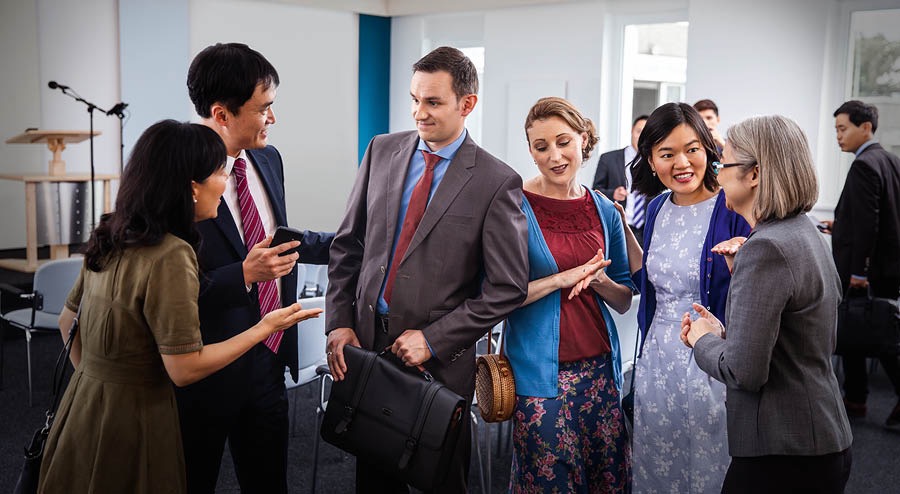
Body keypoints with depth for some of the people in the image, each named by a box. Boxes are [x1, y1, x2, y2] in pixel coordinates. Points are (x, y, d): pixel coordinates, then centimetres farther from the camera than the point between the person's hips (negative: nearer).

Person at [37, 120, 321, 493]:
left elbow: (67, 321, 12)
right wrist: (265, 327, -13)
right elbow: (185, 369, -21)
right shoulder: (170, 257, -24)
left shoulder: (109, 240, 1)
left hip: (81, 404, 8)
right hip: (132, 418, -8)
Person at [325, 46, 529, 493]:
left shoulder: (497, 182, -10)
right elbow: (348, 244, 8)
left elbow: (508, 286, -11)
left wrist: (432, 340, -14)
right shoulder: (382, 150, 4)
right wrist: (339, 322, -2)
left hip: (439, 359, -3)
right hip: (363, 341, 4)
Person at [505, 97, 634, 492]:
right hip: (540, 373, -4)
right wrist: (562, 279, -16)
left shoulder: (604, 211, 7)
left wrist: (599, 281, -9)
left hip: (599, 369, 5)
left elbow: (624, 302, 13)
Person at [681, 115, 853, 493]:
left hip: (781, 458, -9)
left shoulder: (766, 248, -20)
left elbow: (744, 372, -23)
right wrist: (722, 334, 8)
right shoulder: (805, 234, 10)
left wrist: (703, 340, -5)